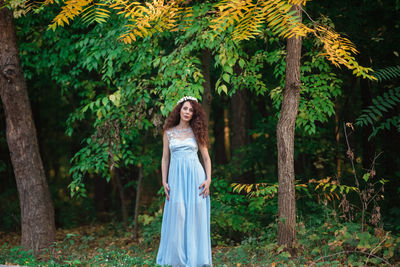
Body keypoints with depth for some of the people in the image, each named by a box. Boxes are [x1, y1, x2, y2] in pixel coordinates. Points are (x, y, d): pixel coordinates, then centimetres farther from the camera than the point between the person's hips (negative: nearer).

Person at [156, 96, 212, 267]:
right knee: (177, 217, -4)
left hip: (195, 176, -1)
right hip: (176, 177, 1)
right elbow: (165, 158, 11)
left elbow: (206, 157, 8)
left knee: (196, 217, -2)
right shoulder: (168, 133, 10)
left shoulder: (196, 131, 8)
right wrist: (164, 181, 2)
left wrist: (208, 179, -4)